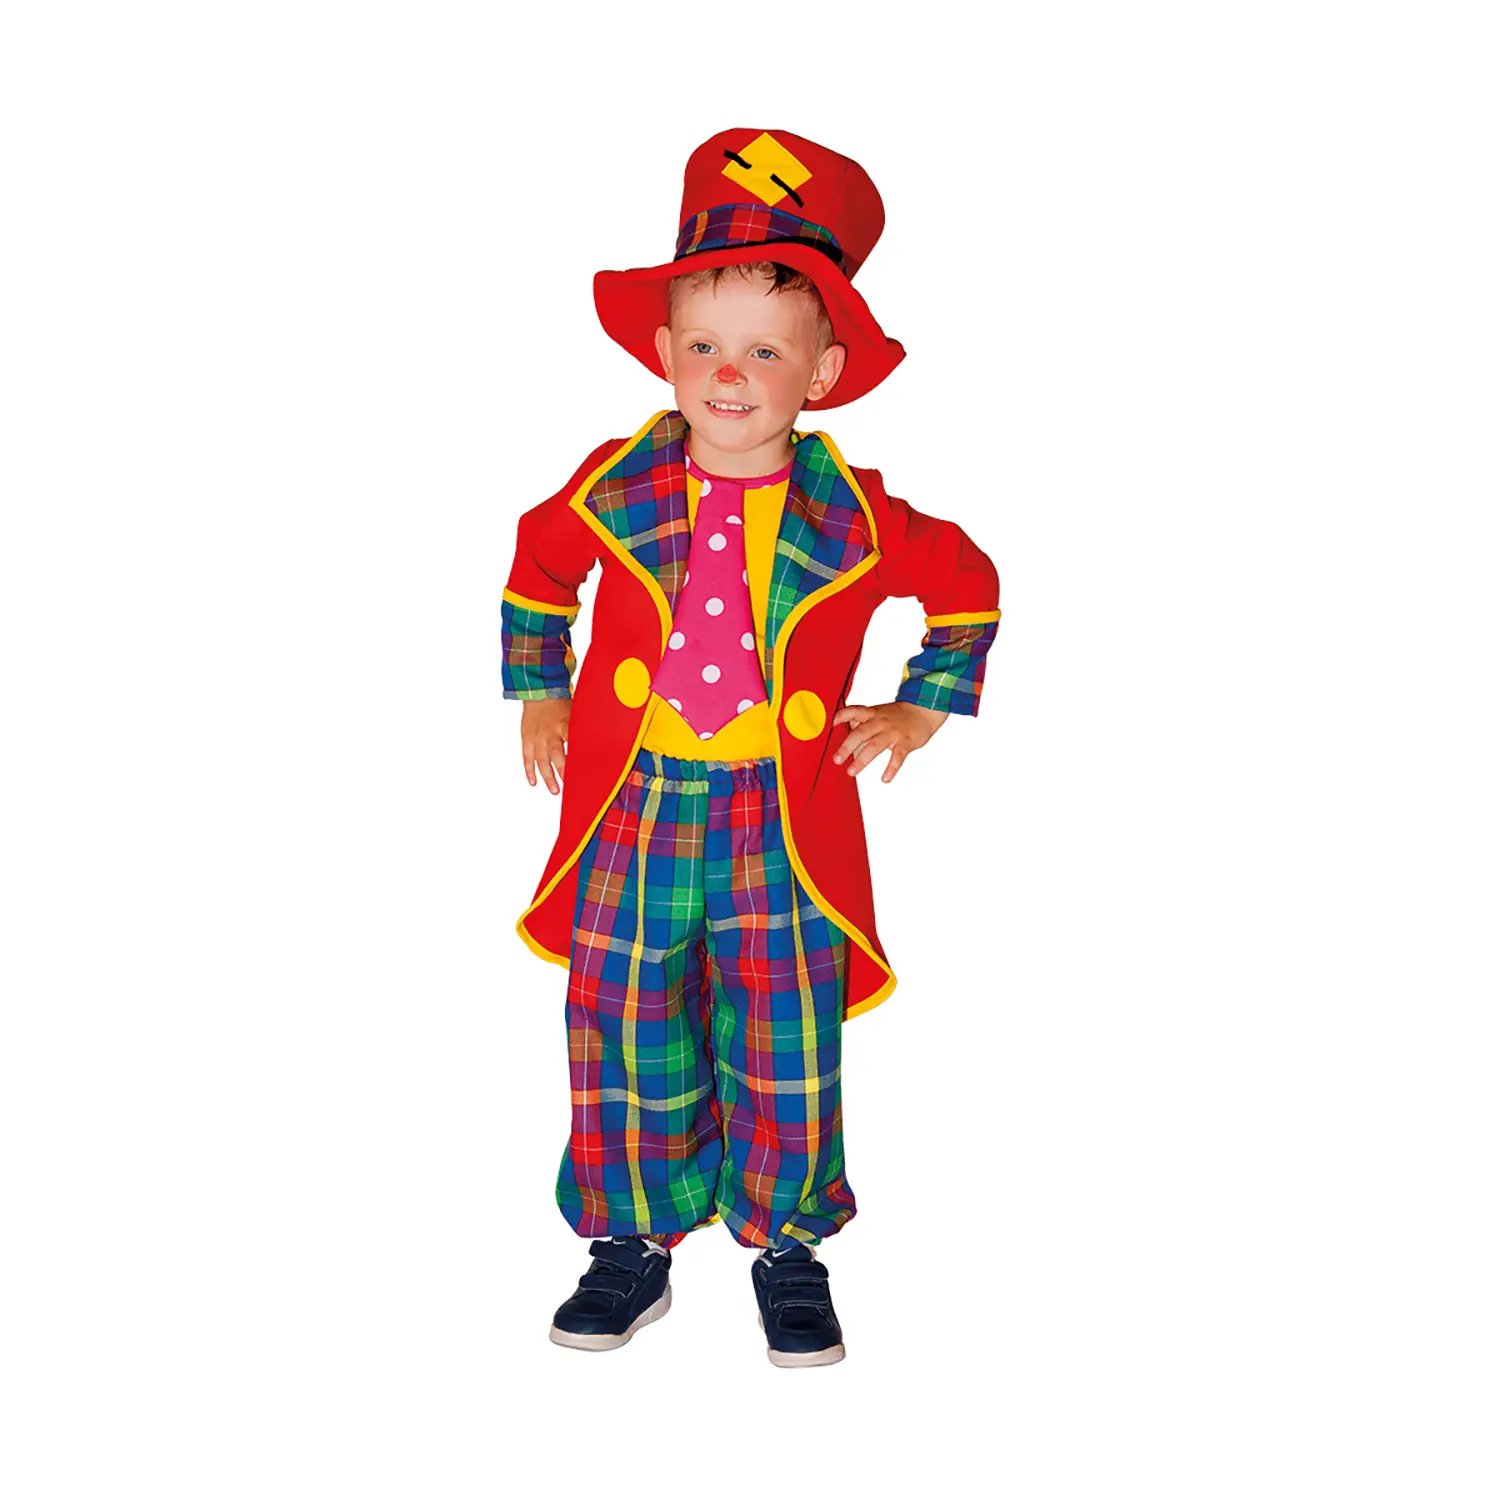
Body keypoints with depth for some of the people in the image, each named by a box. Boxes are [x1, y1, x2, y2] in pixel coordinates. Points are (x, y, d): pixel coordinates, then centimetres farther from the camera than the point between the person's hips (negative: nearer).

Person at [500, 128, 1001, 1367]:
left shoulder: (855, 519, -7)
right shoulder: (616, 491, -3)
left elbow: (968, 583, 10)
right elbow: (537, 563, 17)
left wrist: (921, 708, 6)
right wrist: (538, 692, 13)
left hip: (784, 821, -1)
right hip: (632, 811, 2)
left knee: (784, 1042, 4)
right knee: (627, 1030, 8)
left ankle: (788, 1243, 25)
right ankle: (634, 1240, 27)